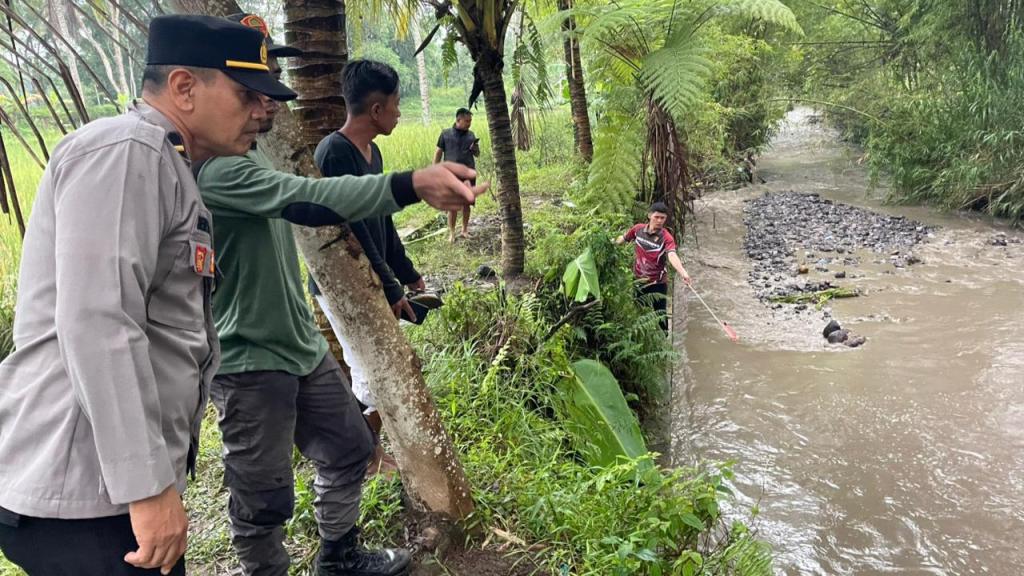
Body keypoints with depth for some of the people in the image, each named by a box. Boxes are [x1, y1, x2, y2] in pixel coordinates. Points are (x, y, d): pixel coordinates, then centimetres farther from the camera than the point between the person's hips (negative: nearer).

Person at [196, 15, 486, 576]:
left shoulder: (251, 153, 10)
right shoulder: (215, 165, -23)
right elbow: (304, 198, -36)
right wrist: (414, 184, -45)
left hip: (302, 345, 10)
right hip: (250, 362, -10)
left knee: (349, 449, 19)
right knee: (264, 500, 4)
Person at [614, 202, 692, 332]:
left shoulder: (666, 237, -22)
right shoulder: (638, 229, -9)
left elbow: (672, 255, -39)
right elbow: (623, 239, 11)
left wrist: (682, 272, -56)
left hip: (657, 283, -4)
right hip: (638, 280, 5)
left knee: (660, 314, 1)